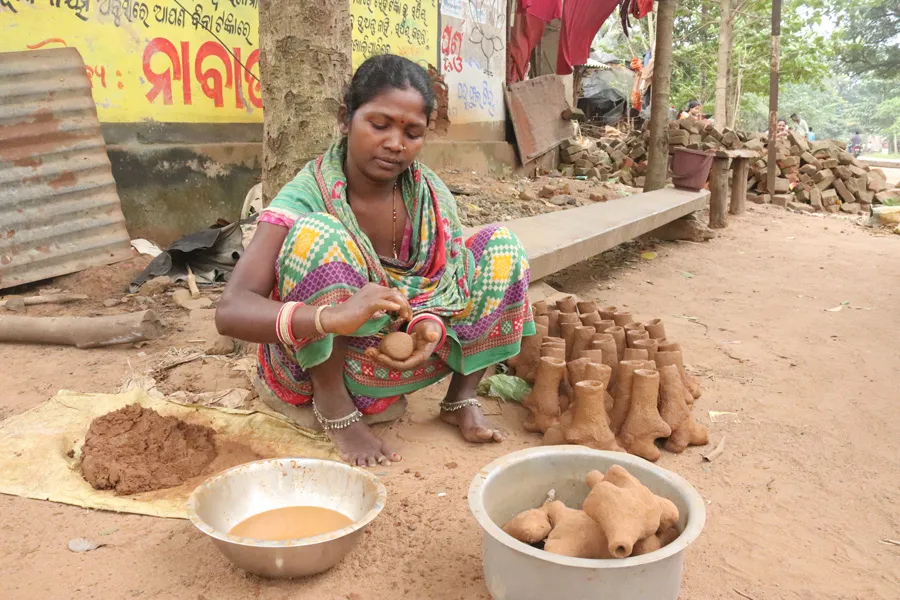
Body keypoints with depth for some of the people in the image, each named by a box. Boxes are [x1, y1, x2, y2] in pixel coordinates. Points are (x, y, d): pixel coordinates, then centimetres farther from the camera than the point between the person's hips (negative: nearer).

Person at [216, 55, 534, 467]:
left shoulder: (433, 198, -7)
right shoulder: (307, 197, -20)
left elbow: (443, 289, -6)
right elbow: (230, 312, -30)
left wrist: (428, 327, -32)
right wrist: (332, 315, -49)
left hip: (394, 356, 4)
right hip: (313, 361, -4)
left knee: (500, 246, -8)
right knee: (315, 233, -31)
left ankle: (461, 398, -1)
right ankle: (332, 404, -16)